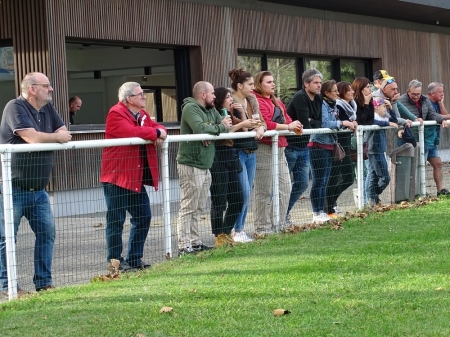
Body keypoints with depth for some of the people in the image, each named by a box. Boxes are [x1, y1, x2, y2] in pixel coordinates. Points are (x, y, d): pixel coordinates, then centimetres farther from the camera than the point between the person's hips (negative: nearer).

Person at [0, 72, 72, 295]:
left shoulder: (47, 108, 12)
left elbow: (63, 133, 9)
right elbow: (32, 137, -23)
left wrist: (53, 137, -13)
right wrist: (57, 137, -5)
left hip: (38, 190, 8)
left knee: (47, 233, 7)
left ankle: (43, 282, 15)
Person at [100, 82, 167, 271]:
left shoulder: (142, 114, 15)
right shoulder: (116, 114, -12)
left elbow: (156, 128, 15)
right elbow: (131, 132, -26)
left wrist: (160, 133, -10)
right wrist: (155, 133, -15)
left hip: (136, 178, 9)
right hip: (117, 177, -9)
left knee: (143, 218, 11)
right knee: (116, 220, -3)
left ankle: (135, 259, 20)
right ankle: (115, 261, 5)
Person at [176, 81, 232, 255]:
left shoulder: (211, 110, 17)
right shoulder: (190, 108, -11)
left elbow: (227, 127, 9)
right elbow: (200, 128, -27)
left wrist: (213, 130, -12)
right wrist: (220, 127, -11)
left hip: (205, 167, 9)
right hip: (190, 166, -9)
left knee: (198, 208, 13)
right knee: (188, 207, -9)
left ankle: (195, 242, 19)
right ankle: (184, 246, -8)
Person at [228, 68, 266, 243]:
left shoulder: (252, 101, 11)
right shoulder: (231, 103, -14)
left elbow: (261, 121, 14)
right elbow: (239, 128, -16)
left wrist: (261, 128, -6)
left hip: (251, 151, 8)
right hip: (237, 151, -8)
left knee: (247, 193, 10)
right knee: (244, 192, -9)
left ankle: (240, 229, 18)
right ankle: (237, 231, 0)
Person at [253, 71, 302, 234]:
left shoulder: (277, 102, 21)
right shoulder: (257, 102, -11)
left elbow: (286, 120, 20)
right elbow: (265, 124, -23)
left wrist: (294, 126, -3)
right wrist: (288, 126, -17)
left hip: (280, 148, 10)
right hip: (264, 149, -10)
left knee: (285, 188, 11)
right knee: (264, 191, -3)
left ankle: (280, 224, 21)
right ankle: (263, 227, 3)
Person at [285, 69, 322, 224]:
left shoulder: (318, 99, 9)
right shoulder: (300, 98, -17)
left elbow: (320, 123, 5)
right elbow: (304, 123, -24)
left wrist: (310, 121, -13)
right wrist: (314, 123, -5)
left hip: (303, 146, 9)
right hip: (290, 145, -9)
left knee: (303, 183, 10)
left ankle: (285, 213, 21)